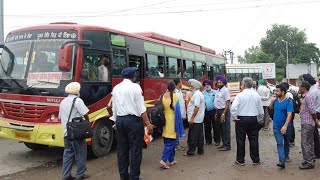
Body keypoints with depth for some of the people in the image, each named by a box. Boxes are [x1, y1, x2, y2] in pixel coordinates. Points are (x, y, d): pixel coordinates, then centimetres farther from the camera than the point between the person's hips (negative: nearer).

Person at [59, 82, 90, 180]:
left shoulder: (63, 102, 14)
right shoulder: (77, 100, -9)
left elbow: (60, 118, 19)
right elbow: (85, 114, -14)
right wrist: (88, 122, 3)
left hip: (66, 132, 7)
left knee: (68, 153, 13)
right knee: (80, 153, 5)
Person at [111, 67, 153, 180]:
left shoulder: (116, 88, 10)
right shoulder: (135, 87, -8)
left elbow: (114, 108, 12)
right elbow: (141, 108, -12)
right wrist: (148, 124, -10)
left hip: (119, 120, 6)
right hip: (133, 120, -6)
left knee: (121, 149, 12)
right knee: (135, 150, 1)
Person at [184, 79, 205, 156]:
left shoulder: (197, 94, -15)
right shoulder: (199, 94, 17)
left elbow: (196, 107, -23)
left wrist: (192, 118, -22)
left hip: (195, 120, -10)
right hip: (199, 119, 10)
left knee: (193, 136, -3)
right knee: (199, 136, 13)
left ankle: (191, 151, 4)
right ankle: (200, 150, 20)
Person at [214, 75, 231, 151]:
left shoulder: (225, 90, -12)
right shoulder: (218, 90, 13)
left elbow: (228, 103, -17)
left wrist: (223, 114, -22)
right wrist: (216, 113, 16)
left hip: (224, 111, -9)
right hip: (218, 111, 9)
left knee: (225, 129, -3)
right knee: (221, 128, 14)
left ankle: (227, 145, 4)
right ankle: (224, 144, 25)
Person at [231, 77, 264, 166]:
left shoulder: (240, 95, -11)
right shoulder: (257, 95, 3)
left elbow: (233, 107, -22)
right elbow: (261, 110, 9)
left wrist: (234, 117, -9)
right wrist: (260, 120, 22)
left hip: (241, 119, -3)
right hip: (253, 120, 3)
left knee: (241, 140, 6)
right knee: (254, 140, 11)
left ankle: (240, 160, 14)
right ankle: (255, 160, 21)